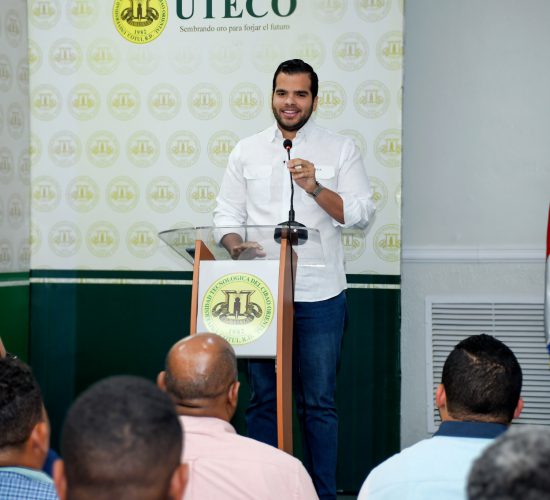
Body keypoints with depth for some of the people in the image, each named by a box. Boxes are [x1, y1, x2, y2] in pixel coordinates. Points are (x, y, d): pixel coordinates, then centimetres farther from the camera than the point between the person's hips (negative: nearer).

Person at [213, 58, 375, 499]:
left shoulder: (340, 150, 3)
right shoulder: (247, 151, 10)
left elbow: (362, 214, -4)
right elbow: (227, 213, 9)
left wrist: (314, 186, -17)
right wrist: (235, 243, -12)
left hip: (319, 295, -2)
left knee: (319, 402, 3)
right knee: (263, 399, 7)